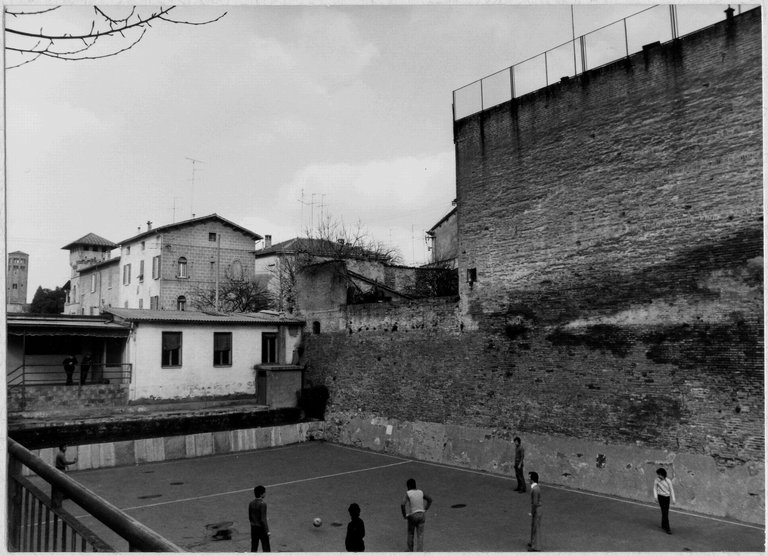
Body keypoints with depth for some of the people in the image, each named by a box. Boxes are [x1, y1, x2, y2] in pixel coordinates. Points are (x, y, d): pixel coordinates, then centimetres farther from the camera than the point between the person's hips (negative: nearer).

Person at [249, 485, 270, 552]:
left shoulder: (251, 503, 1)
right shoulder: (263, 504, -20)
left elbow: (250, 517, 9)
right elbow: (263, 519, -21)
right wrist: (267, 531, -15)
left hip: (253, 528, 6)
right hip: (261, 528, -6)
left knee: (254, 548, 15)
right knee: (266, 548, 6)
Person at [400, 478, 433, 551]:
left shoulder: (408, 493, -12)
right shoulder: (421, 492, 0)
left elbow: (402, 505, -23)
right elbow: (430, 500, 10)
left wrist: (404, 515, -9)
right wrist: (425, 510, 15)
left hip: (412, 516, -2)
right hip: (421, 515, 2)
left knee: (410, 534, 21)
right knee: (420, 535, 5)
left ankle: (410, 550, 32)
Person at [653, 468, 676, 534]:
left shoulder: (668, 481, -9)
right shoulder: (656, 480, -9)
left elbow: (671, 490, -2)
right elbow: (655, 489, -2)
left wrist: (673, 499, -3)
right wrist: (655, 497, -12)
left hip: (667, 497, 2)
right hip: (661, 497, -2)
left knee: (666, 512, 12)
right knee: (665, 512, -9)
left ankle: (663, 525, 31)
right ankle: (667, 528, -8)